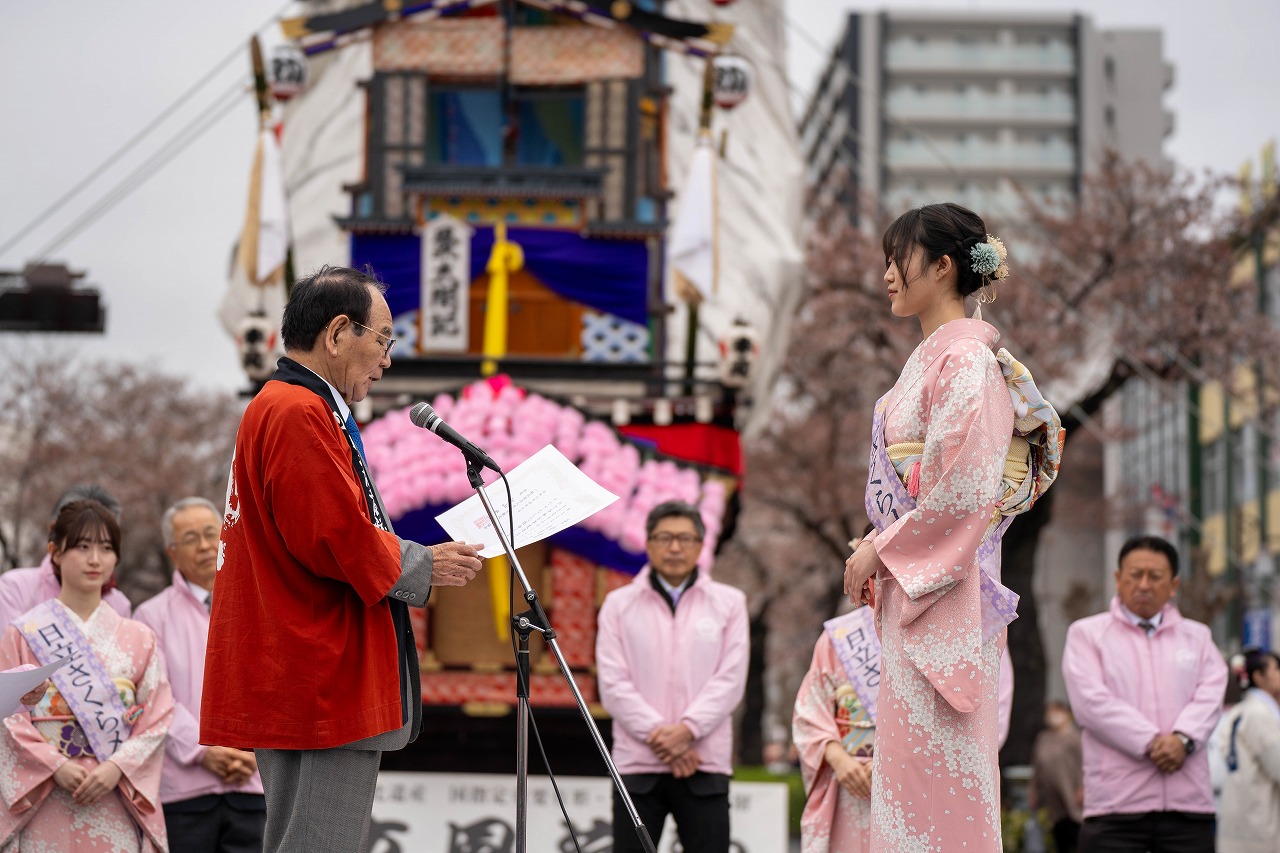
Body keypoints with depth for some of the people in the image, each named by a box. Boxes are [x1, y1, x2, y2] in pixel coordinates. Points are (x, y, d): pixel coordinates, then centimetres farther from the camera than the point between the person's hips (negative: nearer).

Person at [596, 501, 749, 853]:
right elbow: (613, 685, 0)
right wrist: (658, 733, -12)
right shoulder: (619, 604, 8)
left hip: (705, 765, 0)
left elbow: (730, 679, 0)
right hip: (637, 763, 0)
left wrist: (687, 729, -13)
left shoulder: (729, 603, 9)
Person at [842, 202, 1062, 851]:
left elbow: (964, 488, -19)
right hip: (911, 581, 10)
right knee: (906, 756, 8)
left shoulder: (967, 358, -12)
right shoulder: (929, 357, 18)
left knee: (933, 761, -9)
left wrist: (881, 549, -12)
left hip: (944, 584, -10)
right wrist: (876, 553, 11)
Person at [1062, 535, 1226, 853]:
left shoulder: (1197, 636, 21)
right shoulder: (1086, 633, 10)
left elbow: (1211, 695, 4)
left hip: (1189, 800, 3)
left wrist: (1183, 738, -16)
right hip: (1116, 801, -3)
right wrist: (1151, 743, -15)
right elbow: (1091, 700, -5)